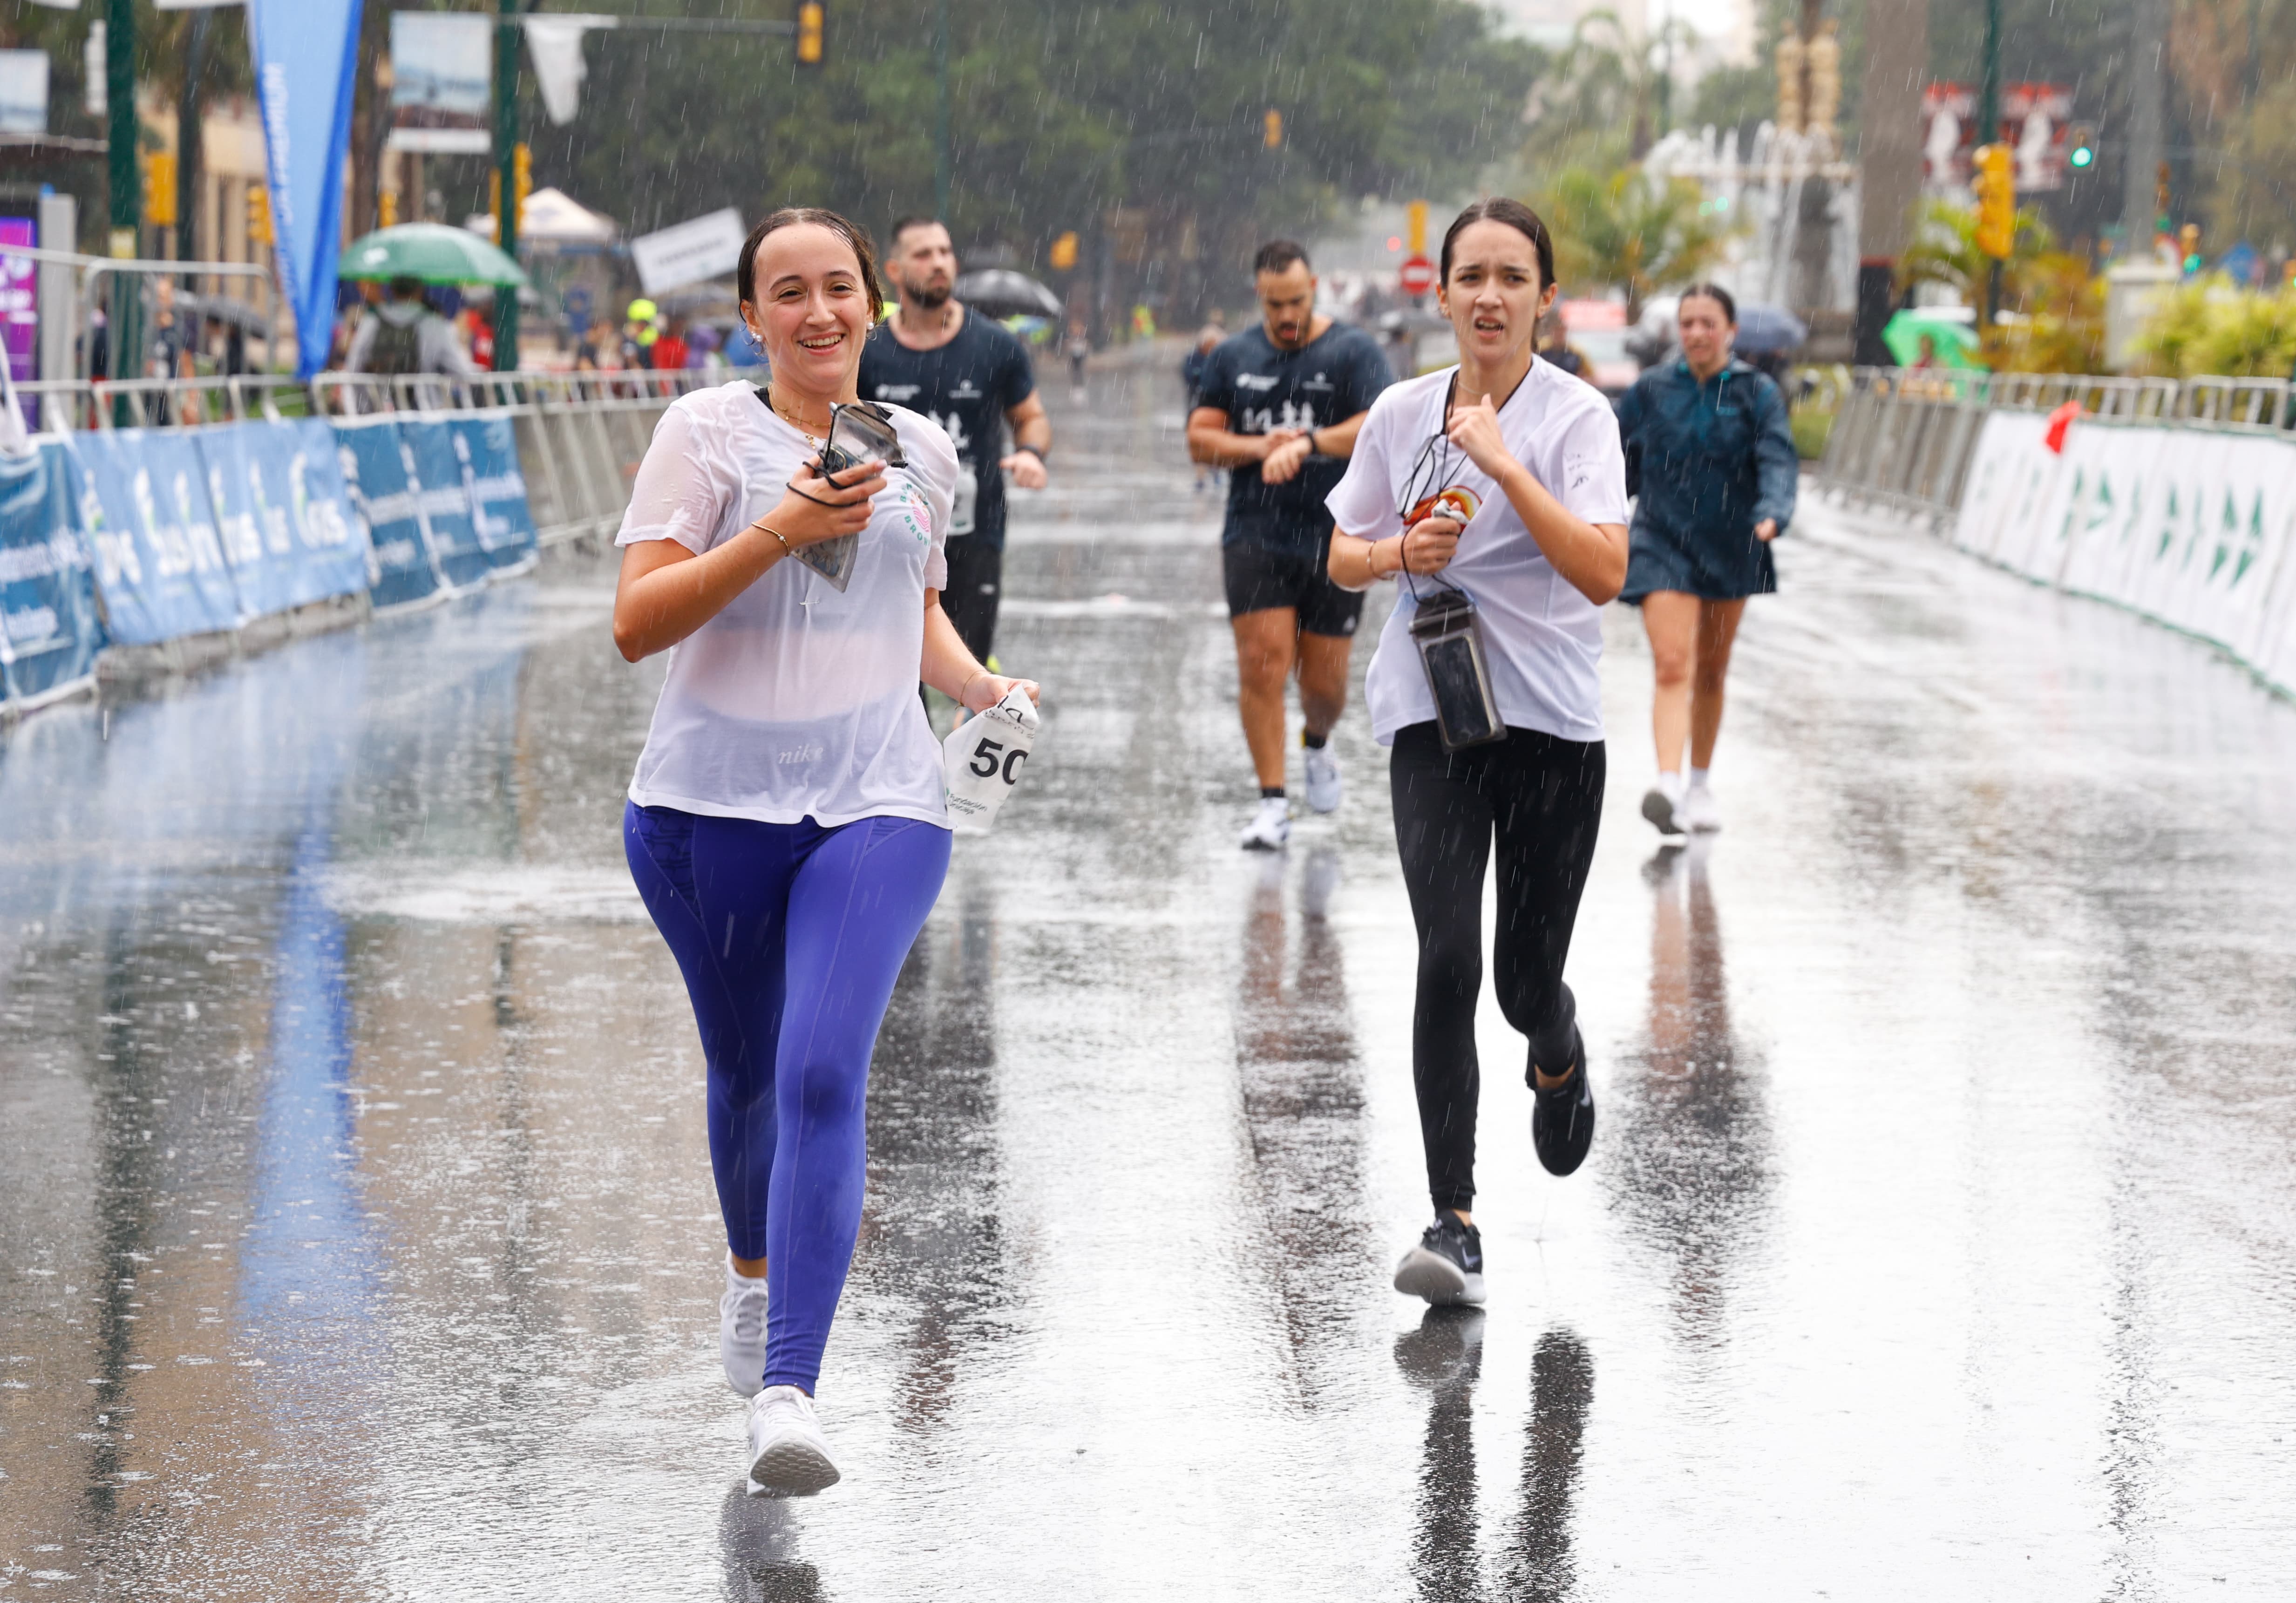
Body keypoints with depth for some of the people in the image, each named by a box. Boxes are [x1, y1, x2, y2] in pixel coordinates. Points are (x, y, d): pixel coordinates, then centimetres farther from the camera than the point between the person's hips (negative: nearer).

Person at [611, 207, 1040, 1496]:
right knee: (747, 1070, 17)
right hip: (710, 804, 0)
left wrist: (980, 685, 7)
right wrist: (778, 532, -20)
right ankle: (756, 1271, 49)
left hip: (877, 805, 0)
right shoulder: (709, 432, -1)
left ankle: (789, 1393, -23)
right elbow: (636, 624, -10)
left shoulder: (920, 448, 11)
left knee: (824, 1075, -18)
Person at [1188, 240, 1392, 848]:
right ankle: (1273, 804, -7)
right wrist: (1261, 447, -11)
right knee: (1262, 660, -11)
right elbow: (1200, 438, 8)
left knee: (1325, 679, 5)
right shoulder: (1233, 357, 8)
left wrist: (1306, 443, -32)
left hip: (1335, 541, -1)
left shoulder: (1354, 352, -2)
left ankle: (1317, 746, 40)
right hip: (1255, 538, 1)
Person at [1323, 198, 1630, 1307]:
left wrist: (1504, 464, -24)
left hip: (1552, 724, -1)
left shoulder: (1576, 415, -7)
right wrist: (1401, 554, -6)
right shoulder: (1400, 414, 4)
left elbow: (1604, 571, -20)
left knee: (1527, 978, 4)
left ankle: (1559, 1061, 44)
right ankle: (1454, 1226, -13)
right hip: (1431, 720, 2)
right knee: (1449, 960, -14)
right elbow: (1343, 557, 15)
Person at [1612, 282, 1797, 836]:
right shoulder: (1652, 391, -1)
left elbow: (1778, 459, -13)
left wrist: (1772, 515, -31)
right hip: (1663, 546, -1)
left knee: (1711, 674, 15)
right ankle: (1667, 784, -30)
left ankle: (1701, 785, 31)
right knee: (1672, 668, -17)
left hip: (1729, 550, 1)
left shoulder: (1757, 394, -3)